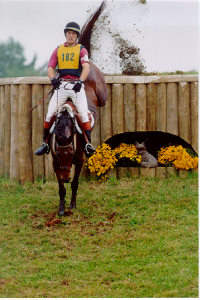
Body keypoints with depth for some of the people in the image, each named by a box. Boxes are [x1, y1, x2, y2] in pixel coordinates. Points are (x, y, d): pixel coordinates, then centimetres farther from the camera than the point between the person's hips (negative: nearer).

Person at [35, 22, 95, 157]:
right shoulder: (58, 50, 16)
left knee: (84, 114, -15)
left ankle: (88, 143, -15)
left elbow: (86, 67, -9)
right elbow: (50, 67, 7)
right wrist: (53, 79, -15)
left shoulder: (81, 50, 7)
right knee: (50, 114, -5)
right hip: (61, 85, 2)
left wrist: (80, 81, -25)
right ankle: (45, 143, 3)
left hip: (76, 86, -2)